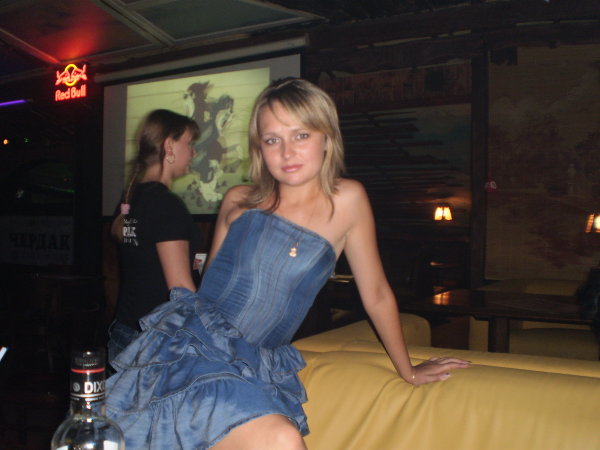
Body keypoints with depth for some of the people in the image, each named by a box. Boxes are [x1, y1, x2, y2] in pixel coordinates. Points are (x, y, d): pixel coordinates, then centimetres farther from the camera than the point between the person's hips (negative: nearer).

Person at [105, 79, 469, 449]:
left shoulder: (347, 200, -1)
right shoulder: (239, 201, 5)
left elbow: (376, 295, 7)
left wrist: (408, 371, 15)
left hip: (255, 367, 2)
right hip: (190, 344, -1)